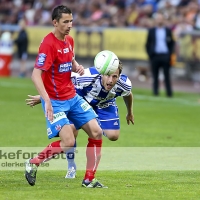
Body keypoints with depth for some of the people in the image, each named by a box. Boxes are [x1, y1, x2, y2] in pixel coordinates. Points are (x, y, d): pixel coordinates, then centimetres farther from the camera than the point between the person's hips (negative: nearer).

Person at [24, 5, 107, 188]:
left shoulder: (69, 40, 6)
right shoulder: (48, 44, -20)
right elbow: (36, 75, -27)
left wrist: (77, 67, 2)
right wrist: (47, 101, -38)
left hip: (72, 97, 8)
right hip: (55, 101, -8)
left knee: (96, 132, 0)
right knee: (68, 142, -19)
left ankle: (89, 179, 9)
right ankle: (33, 163, 4)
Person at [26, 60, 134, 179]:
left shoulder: (124, 84, -31)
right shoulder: (86, 77, -43)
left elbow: (128, 95, -4)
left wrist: (130, 112, 14)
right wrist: (42, 97, -27)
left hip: (105, 105, 2)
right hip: (82, 100, -2)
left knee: (113, 136, -13)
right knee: (72, 130, -20)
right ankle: (71, 167, 6)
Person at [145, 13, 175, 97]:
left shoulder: (168, 31, 10)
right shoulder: (151, 31, 8)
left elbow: (172, 43, 12)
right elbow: (148, 44, 9)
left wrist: (170, 54, 0)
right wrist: (150, 55, 0)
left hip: (165, 55, 0)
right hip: (155, 55, 0)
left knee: (167, 75, -2)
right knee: (155, 76, 1)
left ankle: (169, 93, 0)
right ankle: (155, 92, 4)